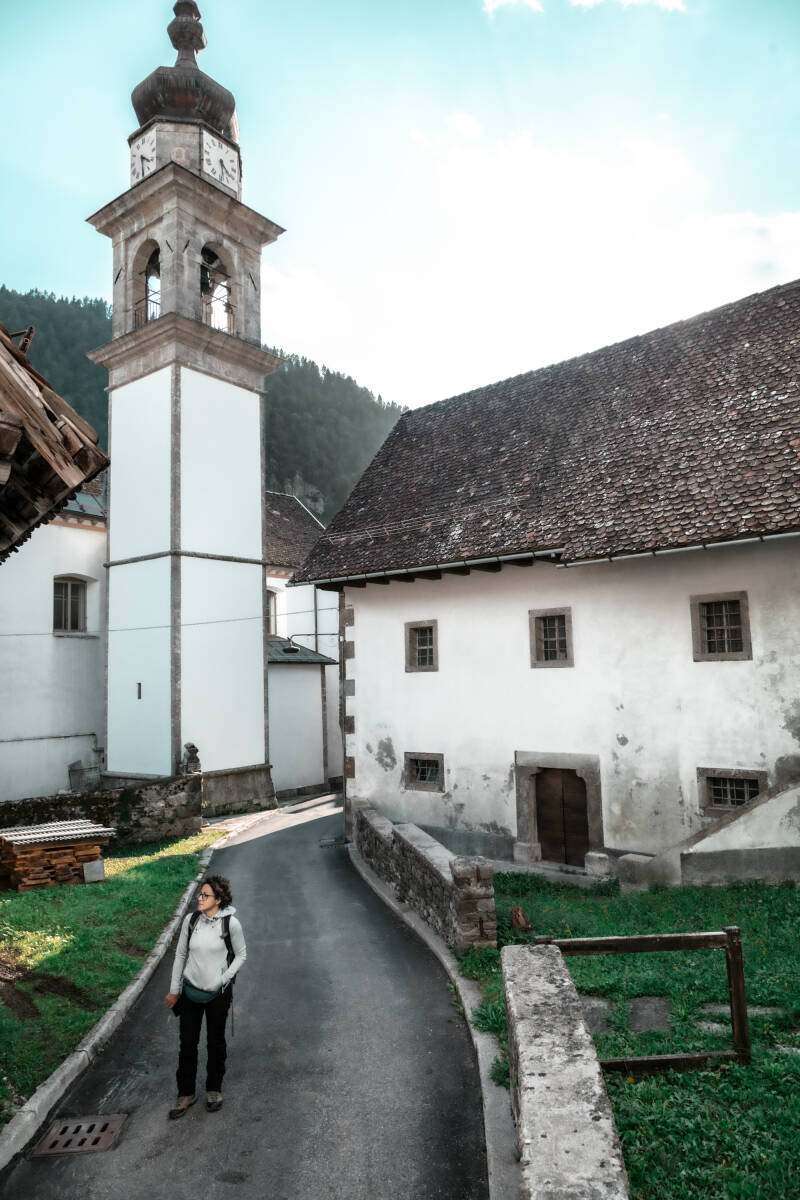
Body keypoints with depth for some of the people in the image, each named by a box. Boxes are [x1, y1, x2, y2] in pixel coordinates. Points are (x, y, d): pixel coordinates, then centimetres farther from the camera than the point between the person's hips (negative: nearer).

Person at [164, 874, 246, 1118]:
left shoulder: (231, 923, -16)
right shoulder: (191, 920, -8)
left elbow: (241, 954, -2)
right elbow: (180, 954, 3)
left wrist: (225, 978, -12)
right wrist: (174, 990, 7)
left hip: (218, 993, -2)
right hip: (191, 990, 2)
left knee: (216, 1042, 14)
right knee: (187, 1043, 10)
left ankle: (214, 1089, 36)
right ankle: (186, 1093, 30)